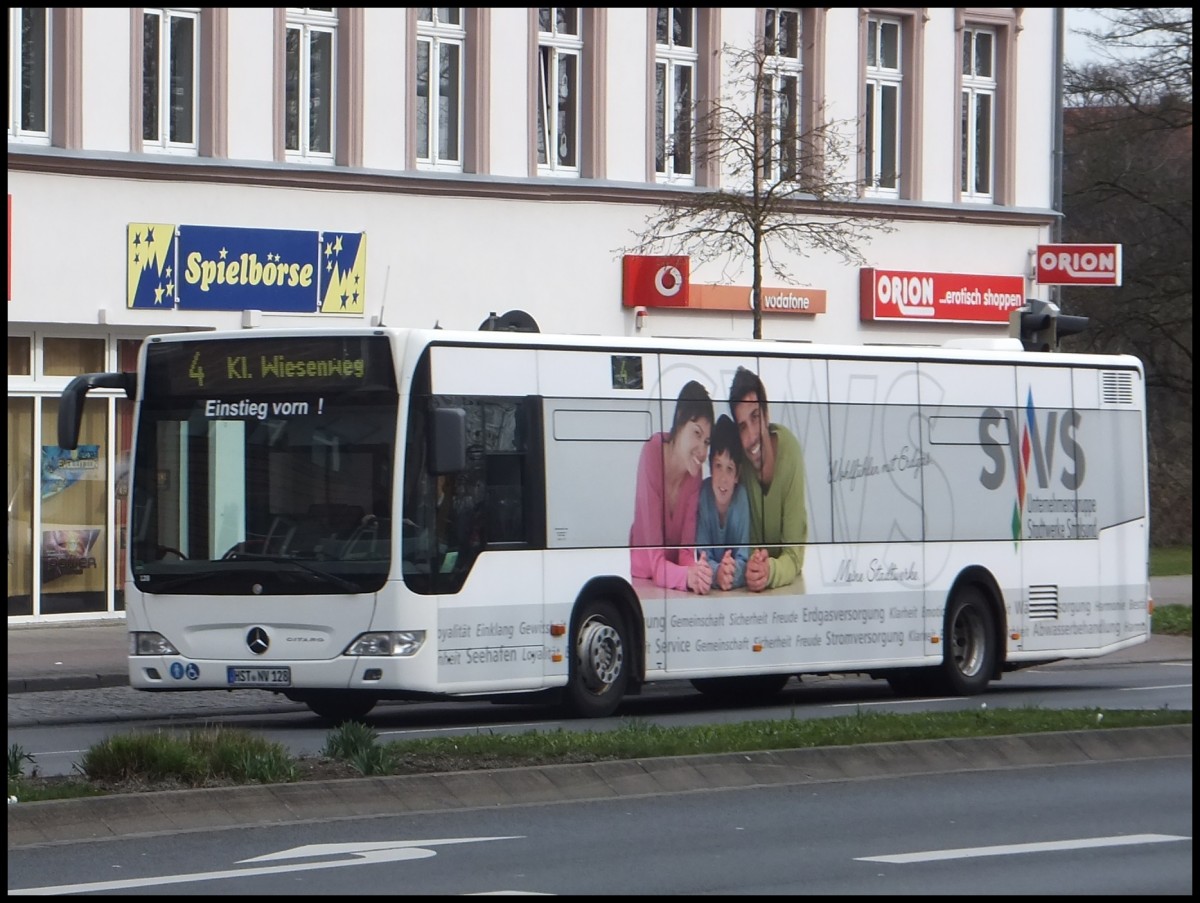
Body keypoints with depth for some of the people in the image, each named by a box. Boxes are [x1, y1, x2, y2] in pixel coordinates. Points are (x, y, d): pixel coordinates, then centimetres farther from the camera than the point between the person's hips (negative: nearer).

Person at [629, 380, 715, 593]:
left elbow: (686, 552, -7)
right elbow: (655, 562, -22)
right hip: (642, 580, -3)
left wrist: (696, 574, -29)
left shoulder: (695, 472, -7)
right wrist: (687, 576, -40)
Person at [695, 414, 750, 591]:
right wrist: (717, 573, -35)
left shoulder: (742, 496, -11)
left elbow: (743, 559, -11)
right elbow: (702, 556, -14)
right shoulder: (702, 494, -12)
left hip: (738, 590, 0)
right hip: (709, 589, 0)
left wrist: (733, 572, -33)